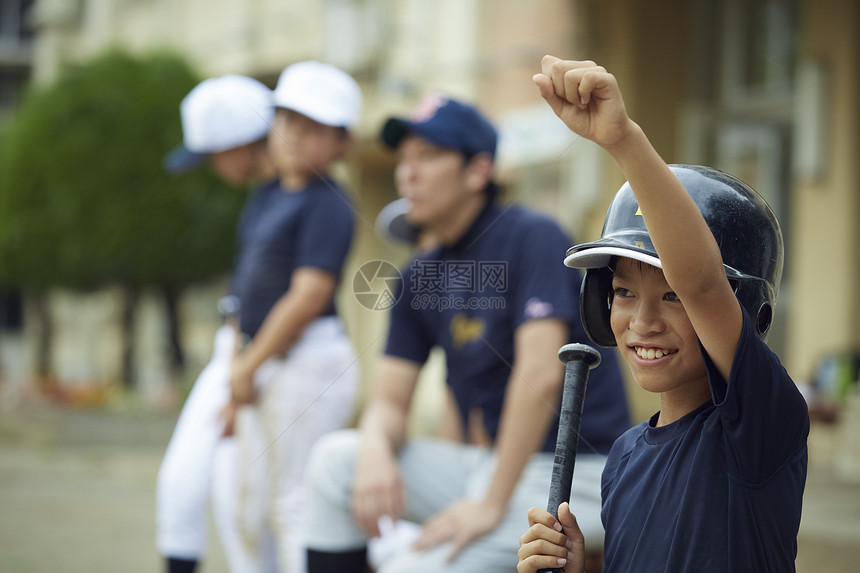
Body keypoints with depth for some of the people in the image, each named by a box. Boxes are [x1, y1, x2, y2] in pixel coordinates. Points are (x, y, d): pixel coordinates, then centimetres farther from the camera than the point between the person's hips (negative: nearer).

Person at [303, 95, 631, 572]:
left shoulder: (531, 237, -13)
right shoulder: (420, 277, 11)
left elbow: (541, 375, -22)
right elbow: (389, 399, 8)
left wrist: (492, 505, -23)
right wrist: (376, 449, -17)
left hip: (571, 474, -8)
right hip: (493, 462, 8)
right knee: (336, 457, -4)